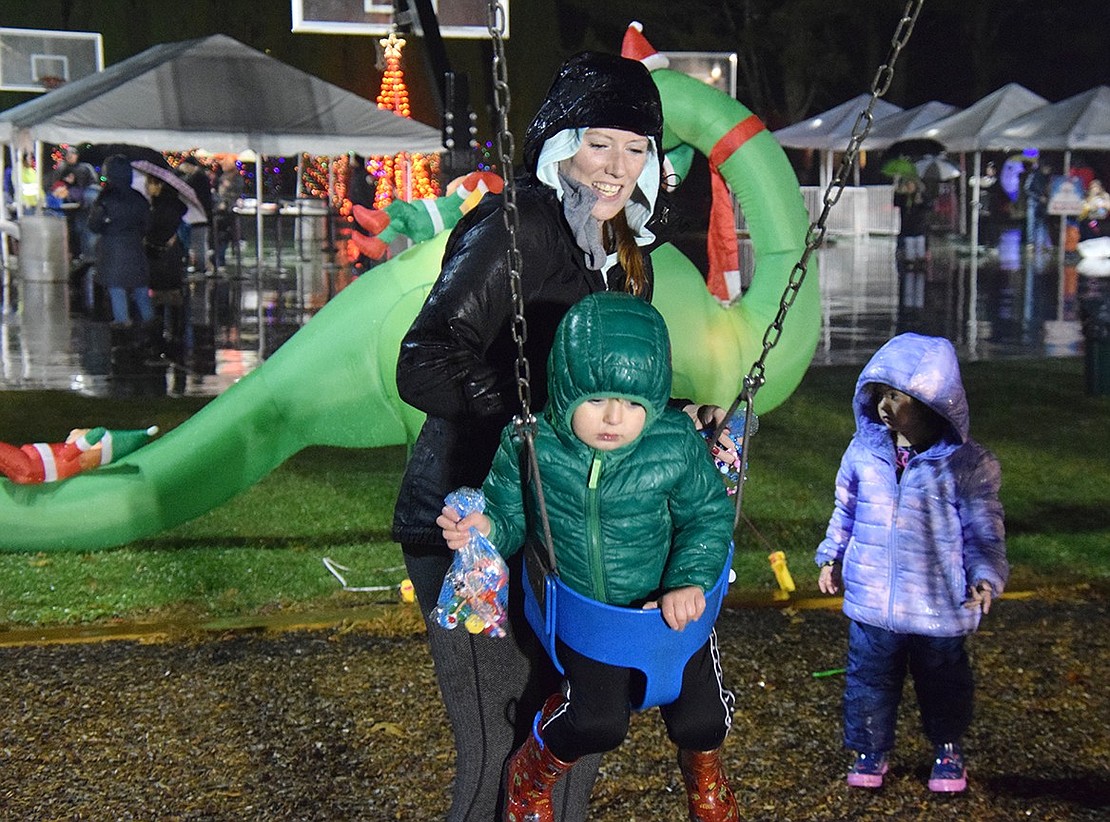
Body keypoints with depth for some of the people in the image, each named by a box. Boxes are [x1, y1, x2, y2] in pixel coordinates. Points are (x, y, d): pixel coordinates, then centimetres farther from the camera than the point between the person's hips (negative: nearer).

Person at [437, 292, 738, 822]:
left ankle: (702, 769, 42)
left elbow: (709, 516, -6)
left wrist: (690, 580, -20)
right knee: (597, 722, -20)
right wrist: (485, 530, -28)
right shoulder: (531, 447, -19)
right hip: (581, 612, -1)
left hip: (670, 604, 1)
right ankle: (531, 776, 19)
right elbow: (509, 515, -5)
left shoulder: (676, 447, -19)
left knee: (700, 720, -1)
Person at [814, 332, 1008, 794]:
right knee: (870, 678, 12)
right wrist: (832, 557, 14)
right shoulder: (864, 452, -2)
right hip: (871, 602, 2)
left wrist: (985, 575, -15)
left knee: (942, 681, 16)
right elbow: (845, 510, 13)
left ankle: (948, 749, 38)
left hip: (939, 605, -2)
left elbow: (984, 529, -5)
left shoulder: (966, 464, -12)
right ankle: (871, 749, 31)